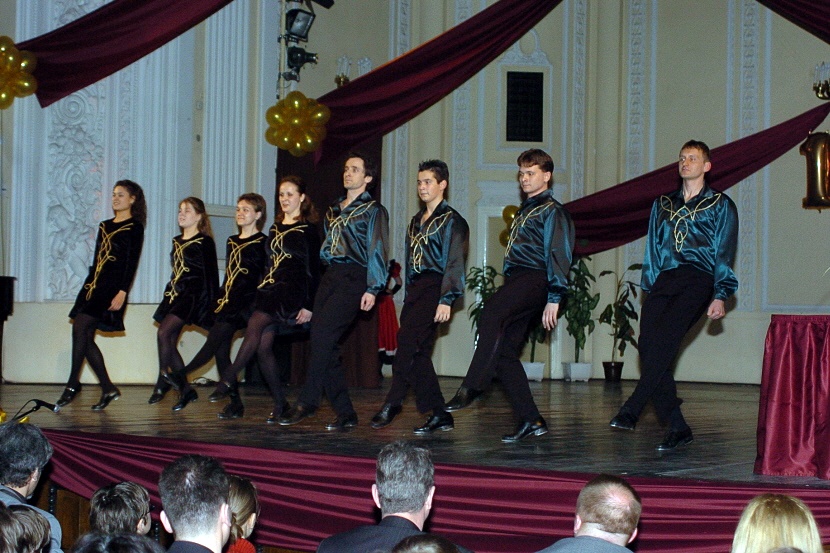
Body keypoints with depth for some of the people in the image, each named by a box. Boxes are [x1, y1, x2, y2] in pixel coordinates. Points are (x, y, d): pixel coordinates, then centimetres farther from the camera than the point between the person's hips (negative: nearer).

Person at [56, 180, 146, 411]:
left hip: (113, 285, -8)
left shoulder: (134, 227, -3)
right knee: (85, 336, 1)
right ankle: (108, 389, 7)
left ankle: (73, 384, -9)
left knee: (80, 326, -17)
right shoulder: (104, 226, 18)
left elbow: (132, 263, -10)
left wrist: (122, 292, -18)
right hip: (94, 284, 8)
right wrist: (87, 287, 17)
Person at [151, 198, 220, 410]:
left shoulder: (204, 242, -5)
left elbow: (211, 274, -7)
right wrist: (169, 295, 18)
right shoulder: (177, 242, 17)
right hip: (174, 294, 8)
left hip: (194, 294, -8)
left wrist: (212, 303, -11)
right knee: (169, 342, 2)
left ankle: (163, 381, -10)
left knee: (164, 332, -21)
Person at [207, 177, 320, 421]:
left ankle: (228, 381, -23)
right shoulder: (275, 229, 19)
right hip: (270, 288, 7)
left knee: (255, 325, -25)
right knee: (263, 346, -2)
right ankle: (280, 403, 4)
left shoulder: (308, 230, -2)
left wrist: (308, 305, -13)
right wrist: (261, 291, 17)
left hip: (292, 289, -7)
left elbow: (314, 269, -6)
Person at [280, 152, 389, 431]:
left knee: (322, 334, -19)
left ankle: (307, 403, -16)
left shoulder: (373, 210, 2)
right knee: (325, 344, 0)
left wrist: (372, 288, -14)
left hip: (353, 278, -7)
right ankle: (345, 412, 4)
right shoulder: (334, 209, 23)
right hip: (329, 277, 7)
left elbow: (377, 251, -5)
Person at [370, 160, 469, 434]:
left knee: (408, 342, -18)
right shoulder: (417, 221, 21)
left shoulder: (452, 220, -3)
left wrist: (446, 300, -18)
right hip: (415, 288, 8)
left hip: (434, 287, -8)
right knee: (418, 352, 2)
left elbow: (454, 264, -10)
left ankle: (392, 404, -14)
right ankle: (439, 415, 5)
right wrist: (408, 296, 17)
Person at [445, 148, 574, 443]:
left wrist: (554, 299, -17)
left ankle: (472, 387, -41)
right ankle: (530, 420, 4)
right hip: (516, 280, 10)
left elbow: (558, 256, -9)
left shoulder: (552, 211, 0)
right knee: (505, 352, 1)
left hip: (534, 280, -10)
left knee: (492, 312, -34)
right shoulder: (524, 211, 27)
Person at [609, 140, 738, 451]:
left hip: (698, 280, -4)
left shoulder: (720, 206, 13)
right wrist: (649, 290, 14)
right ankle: (677, 427, -9)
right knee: (648, 346, -14)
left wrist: (720, 296, -5)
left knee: (663, 338, -26)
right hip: (664, 280, 4)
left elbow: (724, 254, 6)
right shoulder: (663, 204, 25)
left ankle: (631, 411, -32)